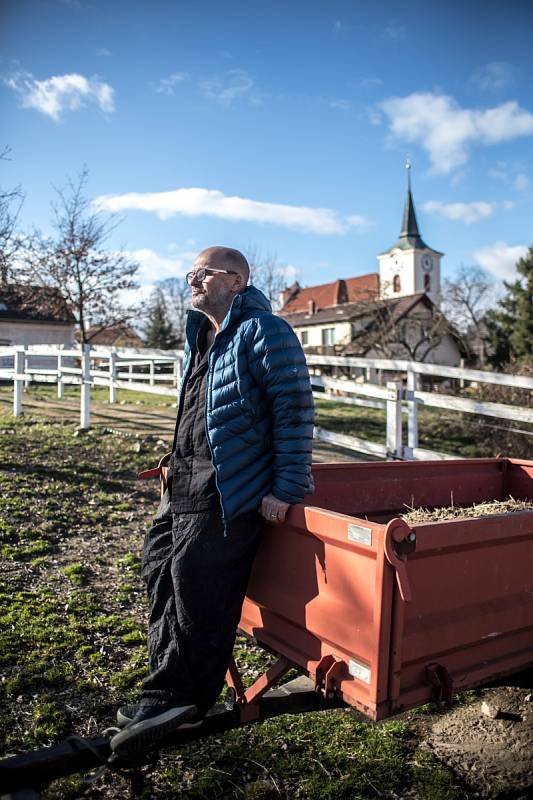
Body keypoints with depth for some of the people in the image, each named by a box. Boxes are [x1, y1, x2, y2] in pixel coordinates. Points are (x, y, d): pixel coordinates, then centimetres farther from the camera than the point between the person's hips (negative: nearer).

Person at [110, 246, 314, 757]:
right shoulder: (197, 336, 17)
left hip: (230, 490, -10)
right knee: (160, 565, 13)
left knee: (196, 587, -5)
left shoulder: (262, 331, -12)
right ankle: (171, 694, 27)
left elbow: (294, 409, -16)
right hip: (184, 483, 10)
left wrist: (287, 488, -19)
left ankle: (174, 699, 15)